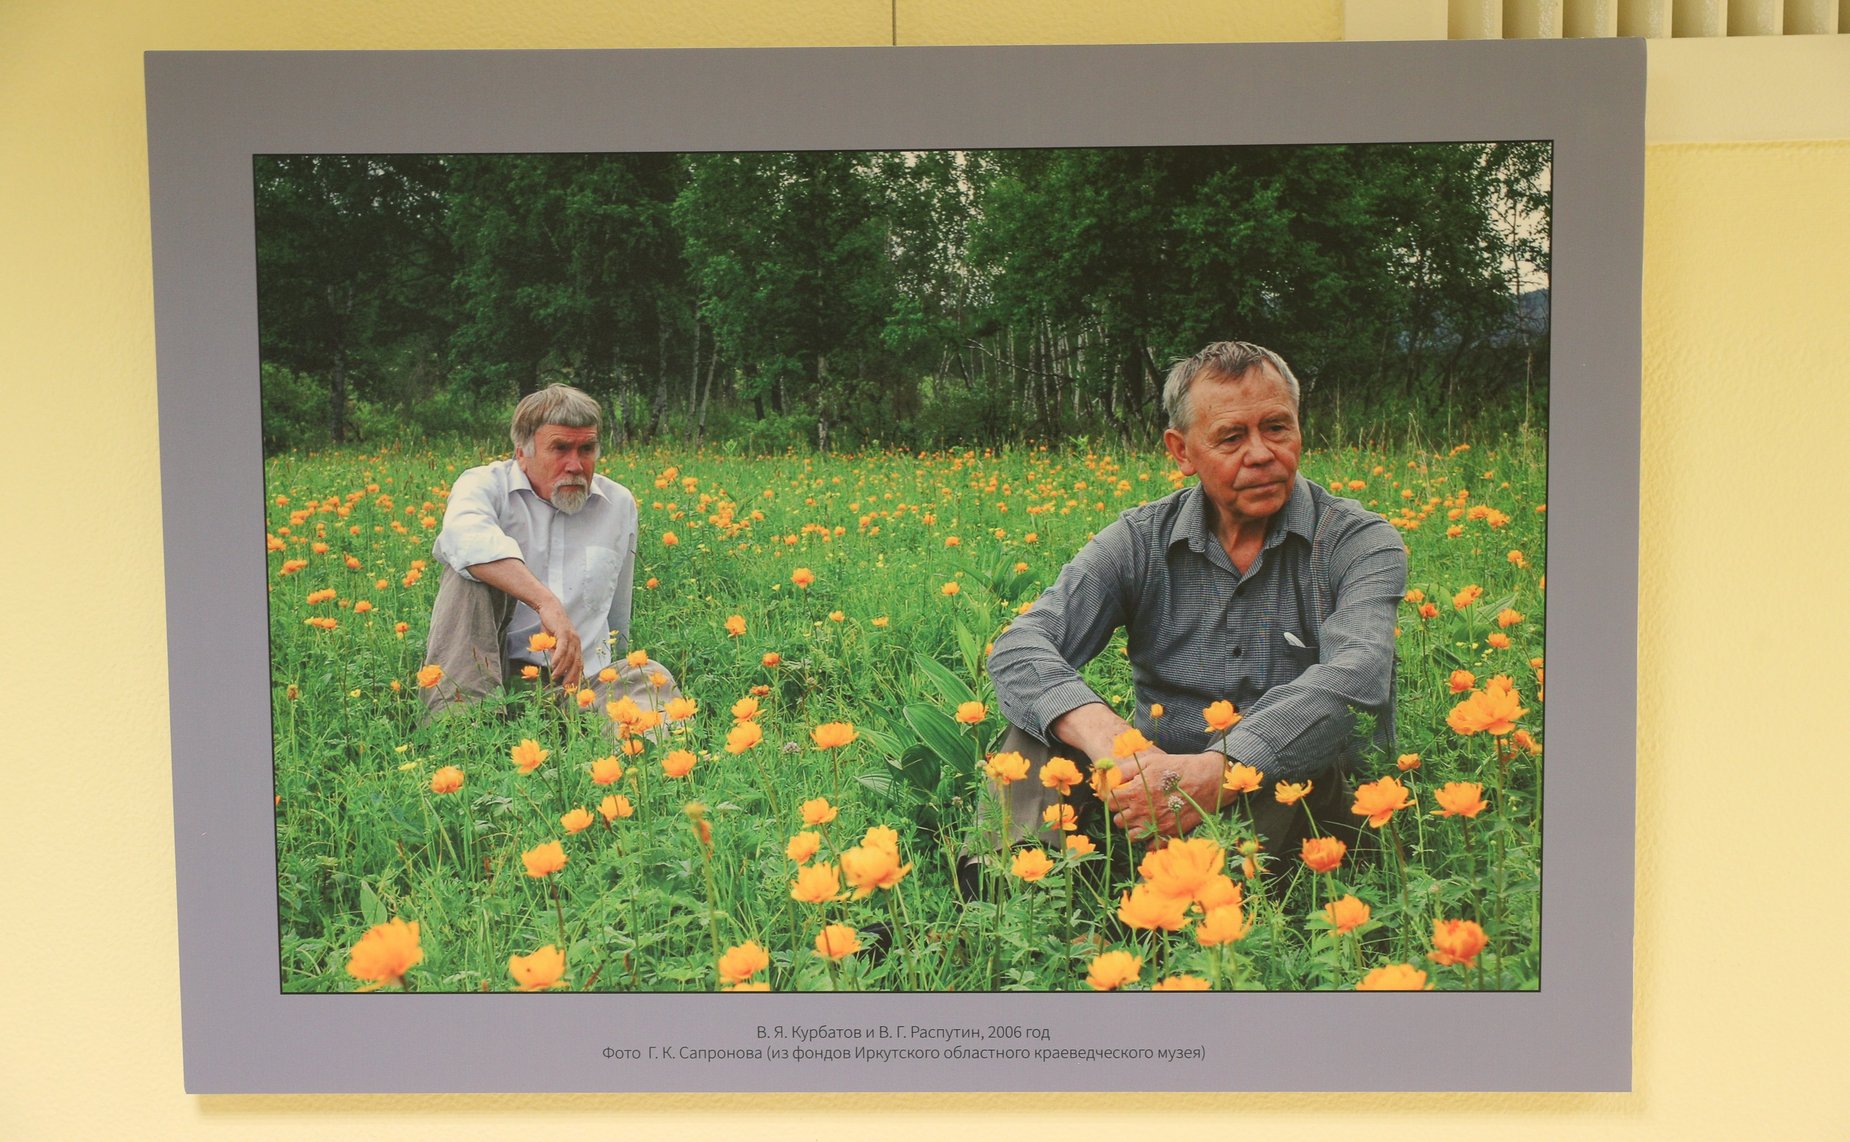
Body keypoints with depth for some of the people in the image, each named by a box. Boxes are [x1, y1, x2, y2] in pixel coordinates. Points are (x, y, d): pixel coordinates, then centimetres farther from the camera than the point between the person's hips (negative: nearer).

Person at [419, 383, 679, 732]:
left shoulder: (620, 505, 13)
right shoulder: (487, 485, -3)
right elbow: (467, 536, -31)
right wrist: (547, 603, -42)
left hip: (579, 679, 2)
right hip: (487, 672, -1)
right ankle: (453, 720, -35)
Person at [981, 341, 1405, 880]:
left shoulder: (1361, 543, -6)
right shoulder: (1139, 542, 1)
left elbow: (1356, 674, -27)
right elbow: (1019, 648, -12)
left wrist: (1217, 772, -43)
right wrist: (1105, 734, -35)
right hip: (1158, 787, 3)